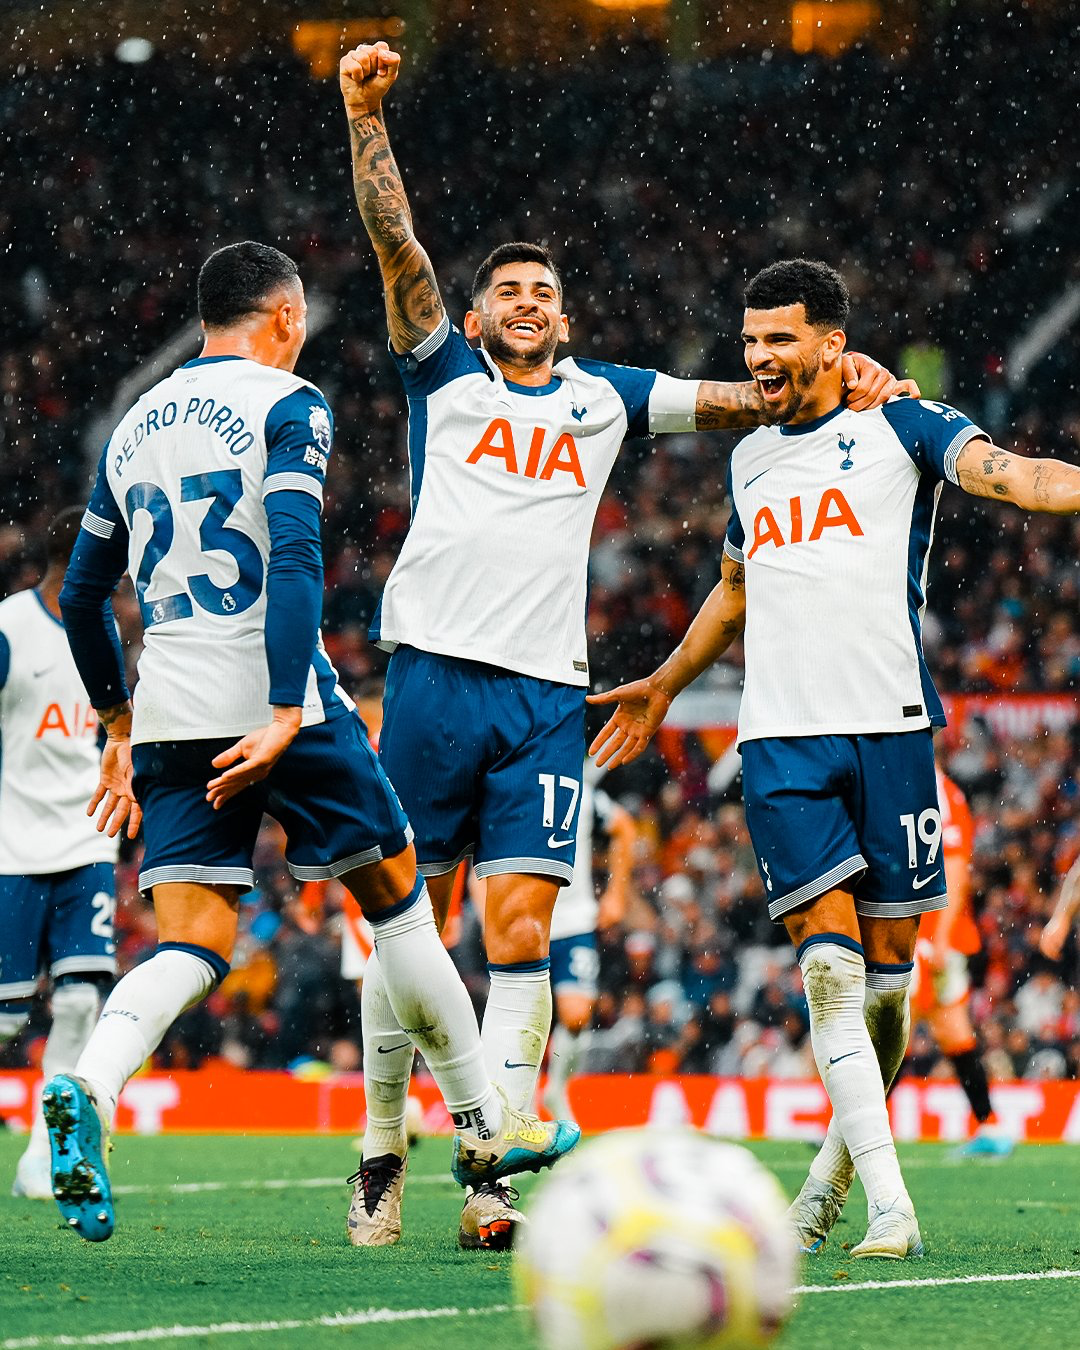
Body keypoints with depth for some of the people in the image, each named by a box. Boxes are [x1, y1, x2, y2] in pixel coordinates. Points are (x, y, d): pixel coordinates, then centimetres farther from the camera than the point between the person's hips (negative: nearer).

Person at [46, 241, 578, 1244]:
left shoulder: (136, 427, 18)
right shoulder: (287, 406, -1)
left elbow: (80, 595, 22)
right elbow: (293, 558, -17)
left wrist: (120, 727, 32)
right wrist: (285, 719, -23)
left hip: (170, 711, 5)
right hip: (273, 700, -5)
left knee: (193, 947, 1)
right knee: (395, 899, 11)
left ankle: (86, 1093, -28)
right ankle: (483, 1126, 19)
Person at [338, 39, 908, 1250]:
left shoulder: (603, 397, 19)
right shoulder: (443, 372, 12)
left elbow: (744, 399, 22)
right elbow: (394, 241, 2)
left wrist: (845, 378, 5)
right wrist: (365, 114, -9)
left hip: (549, 695, 2)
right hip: (436, 672, -2)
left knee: (521, 934, -7)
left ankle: (494, 1173, -8)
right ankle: (382, 1146, 13)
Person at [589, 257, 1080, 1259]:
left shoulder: (901, 425, 4)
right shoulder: (749, 459, 20)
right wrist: (662, 687, 46)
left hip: (890, 726, -3)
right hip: (781, 740, 3)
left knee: (886, 968, 1)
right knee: (828, 961, -11)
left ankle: (839, 1162, 24)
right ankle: (888, 1203, -15)